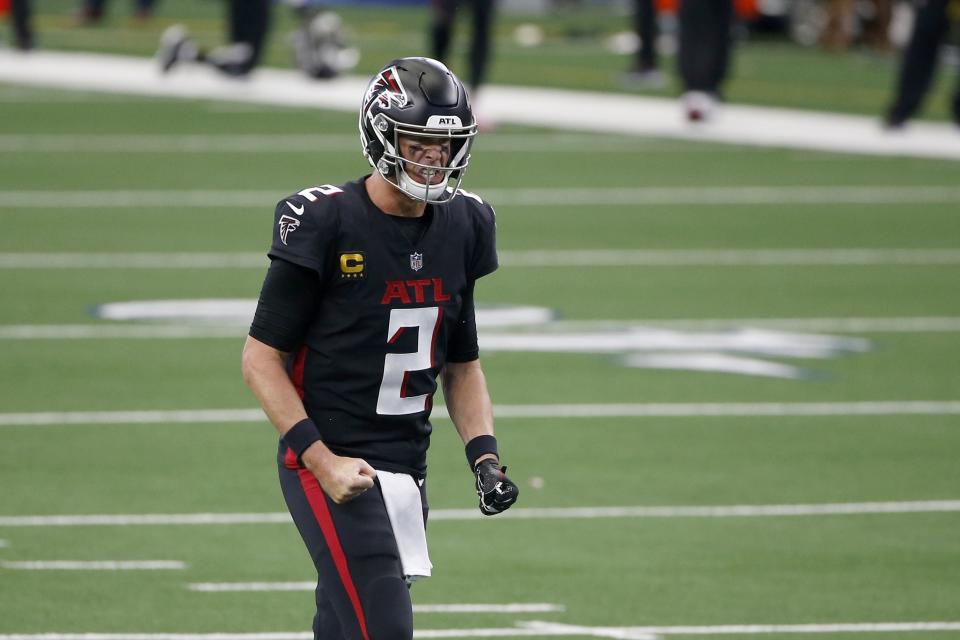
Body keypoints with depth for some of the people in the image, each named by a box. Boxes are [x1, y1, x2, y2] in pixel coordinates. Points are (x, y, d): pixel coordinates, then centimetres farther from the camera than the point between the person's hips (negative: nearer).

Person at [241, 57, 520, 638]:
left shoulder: (462, 227, 8)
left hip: (406, 467, 7)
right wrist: (322, 460, -17)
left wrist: (484, 455, 4)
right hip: (332, 464, -7)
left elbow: (462, 365, 19)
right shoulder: (326, 224, -12)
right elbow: (262, 358, -8)